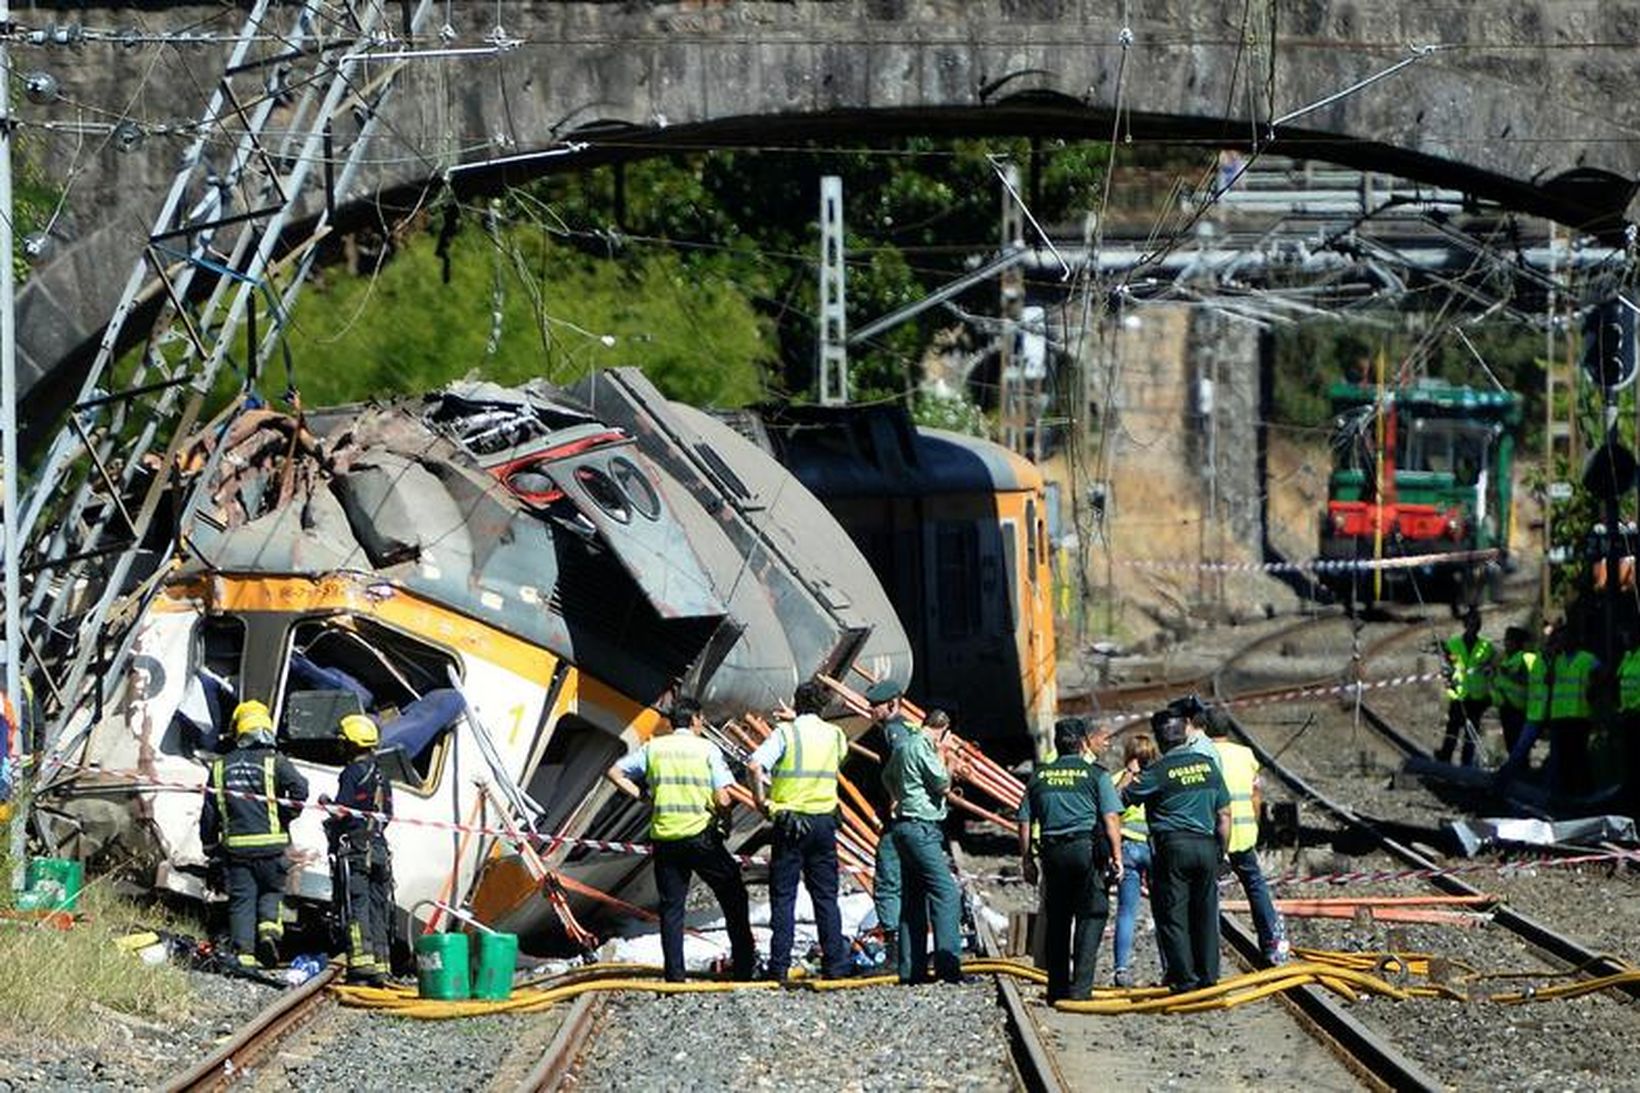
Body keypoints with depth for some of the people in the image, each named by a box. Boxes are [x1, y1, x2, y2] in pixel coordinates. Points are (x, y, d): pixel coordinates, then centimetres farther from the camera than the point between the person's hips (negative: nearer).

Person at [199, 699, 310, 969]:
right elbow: (299, 789, -18)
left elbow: (209, 813, 11)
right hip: (269, 844, -2)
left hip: (235, 845, 2)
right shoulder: (273, 762, -3)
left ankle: (243, 951, -3)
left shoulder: (221, 767, 9)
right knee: (272, 890, 16)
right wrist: (285, 817, -2)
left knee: (241, 899, 5)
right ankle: (269, 926, -10)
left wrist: (210, 847, 20)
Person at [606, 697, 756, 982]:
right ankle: (744, 966, 10)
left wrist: (641, 796, 10)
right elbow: (722, 800, -9)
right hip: (701, 835, -3)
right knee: (733, 898, 11)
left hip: (664, 838, 3)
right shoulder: (707, 749, -2)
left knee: (671, 907, 8)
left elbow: (615, 773, 8)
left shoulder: (653, 748, 7)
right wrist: (718, 813, 12)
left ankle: (674, 973, 3)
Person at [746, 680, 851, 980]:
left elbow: (754, 765, -20)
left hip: (789, 822, -3)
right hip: (824, 820, 3)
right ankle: (835, 963, 7)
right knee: (826, 896, 9)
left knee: (783, 896, 0)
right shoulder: (835, 735, 6)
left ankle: (780, 965, -4)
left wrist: (761, 801, -8)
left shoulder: (785, 733, -7)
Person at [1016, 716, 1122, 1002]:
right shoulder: (1095, 774, 0)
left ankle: (1057, 989, 13)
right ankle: (1080, 987, -9)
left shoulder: (1039, 777, 11)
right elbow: (1111, 819, -7)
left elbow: (1024, 822, 9)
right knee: (1091, 917, 0)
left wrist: (1027, 860, 15)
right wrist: (1116, 856, -2)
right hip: (1087, 848, -4)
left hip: (1052, 851, 4)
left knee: (1057, 921, 11)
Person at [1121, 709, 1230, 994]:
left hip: (1173, 845, -5)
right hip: (1206, 845, 5)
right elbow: (1224, 814, 9)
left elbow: (1122, 798, -1)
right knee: (1205, 913, 11)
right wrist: (1221, 852, 16)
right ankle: (1208, 974, 13)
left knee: (1173, 916, 2)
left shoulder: (1159, 771, -8)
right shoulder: (1207, 765, 7)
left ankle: (1184, 978, 0)